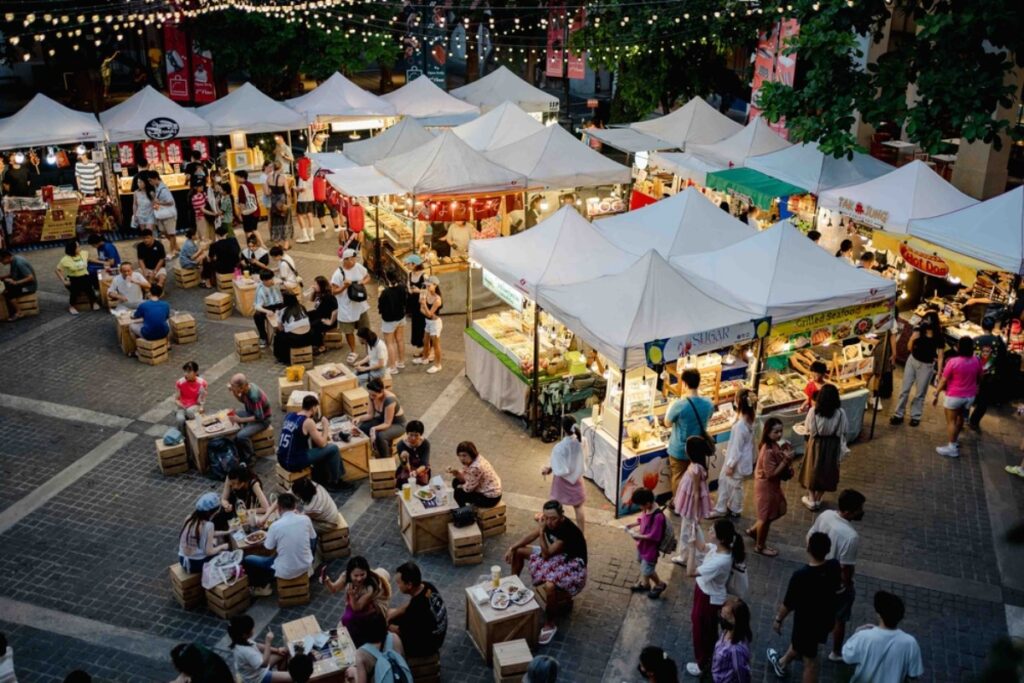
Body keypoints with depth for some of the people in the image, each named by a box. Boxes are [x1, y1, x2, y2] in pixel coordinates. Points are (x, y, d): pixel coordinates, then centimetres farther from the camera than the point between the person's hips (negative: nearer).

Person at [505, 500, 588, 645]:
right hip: (556, 555, 8)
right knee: (518, 551, 7)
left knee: (549, 585, -37)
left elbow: (546, 554, -28)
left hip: (573, 564, -8)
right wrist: (512, 548, -6)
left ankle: (550, 625, -14)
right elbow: (531, 536, 3)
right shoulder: (548, 522, -13)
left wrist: (541, 531, -34)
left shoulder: (568, 530, -34)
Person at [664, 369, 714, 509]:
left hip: (679, 450, -4)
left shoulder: (679, 405, -28)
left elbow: (667, 424, -11)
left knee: (678, 478, 16)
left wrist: (670, 407, 4)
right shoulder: (708, 404, -13)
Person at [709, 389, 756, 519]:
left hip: (738, 462, -9)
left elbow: (737, 448, -26)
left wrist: (731, 465, -14)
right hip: (743, 459, 9)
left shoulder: (740, 426, -34)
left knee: (735, 486, 15)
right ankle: (721, 509, 32)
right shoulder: (748, 420, -5)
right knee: (723, 480, 20)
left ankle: (735, 510, 38)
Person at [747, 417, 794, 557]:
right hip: (766, 486, -9)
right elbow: (771, 473, -27)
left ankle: (754, 530, 41)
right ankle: (760, 546, 26)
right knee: (766, 516, 7)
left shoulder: (775, 445, 1)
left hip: (773, 485, 9)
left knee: (777, 511, 23)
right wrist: (786, 460, -27)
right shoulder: (768, 451, -29)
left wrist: (787, 458, -6)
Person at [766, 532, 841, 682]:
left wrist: (778, 619, -3)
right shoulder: (834, 566, -18)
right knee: (798, 642, 32)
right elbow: (836, 588, 3)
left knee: (810, 661, 15)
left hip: (807, 623, -6)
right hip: (826, 618, 6)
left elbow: (788, 604, -21)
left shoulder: (800, 576, -34)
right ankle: (781, 664, 58)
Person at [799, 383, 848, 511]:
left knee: (812, 470, 18)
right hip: (832, 446, 1)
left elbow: (808, 428, -7)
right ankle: (818, 500, 31)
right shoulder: (840, 413, -19)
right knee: (826, 472, 19)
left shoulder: (813, 411, -20)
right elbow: (843, 431, -8)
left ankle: (811, 500, 26)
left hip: (816, 444, -1)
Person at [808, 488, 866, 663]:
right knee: (839, 620, 21)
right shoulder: (851, 536, -37)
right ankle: (837, 653, 43)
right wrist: (848, 587, -9)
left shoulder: (825, 515, -15)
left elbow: (810, 537, 1)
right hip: (838, 584, -6)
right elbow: (846, 569, -28)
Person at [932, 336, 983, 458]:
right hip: (970, 396, 6)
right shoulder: (977, 361, -7)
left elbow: (943, 380, -17)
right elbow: (979, 378, 8)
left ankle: (952, 448, 6)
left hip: (955, 396, -6)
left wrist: (936, 394, -7)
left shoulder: (953, 362, -23)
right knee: (960, 417, 26)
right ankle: (955, 438, 43)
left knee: (951, 421, 5)